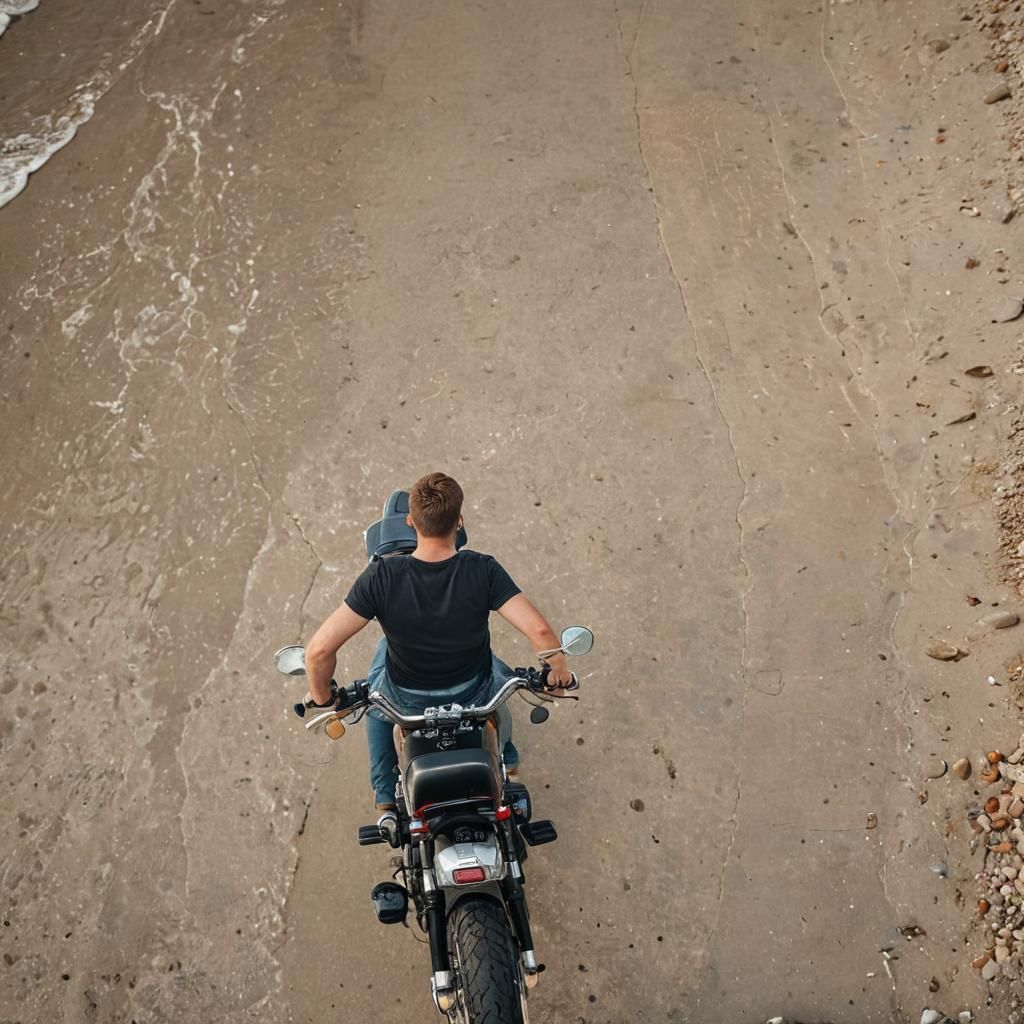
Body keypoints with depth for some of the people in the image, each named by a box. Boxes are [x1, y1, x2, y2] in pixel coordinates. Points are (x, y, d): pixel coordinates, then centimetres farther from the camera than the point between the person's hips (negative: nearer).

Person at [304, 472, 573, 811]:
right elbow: (539, 630, -30)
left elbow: (319, 649, -28)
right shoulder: (483, 571, -27)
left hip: (407, 702, 0)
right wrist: (559, 672, -9)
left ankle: (385, 796, 37)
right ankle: (506, 760, 58)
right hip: (475, 695, 1)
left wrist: (322, 699, -9)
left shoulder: (381, 576, -27)